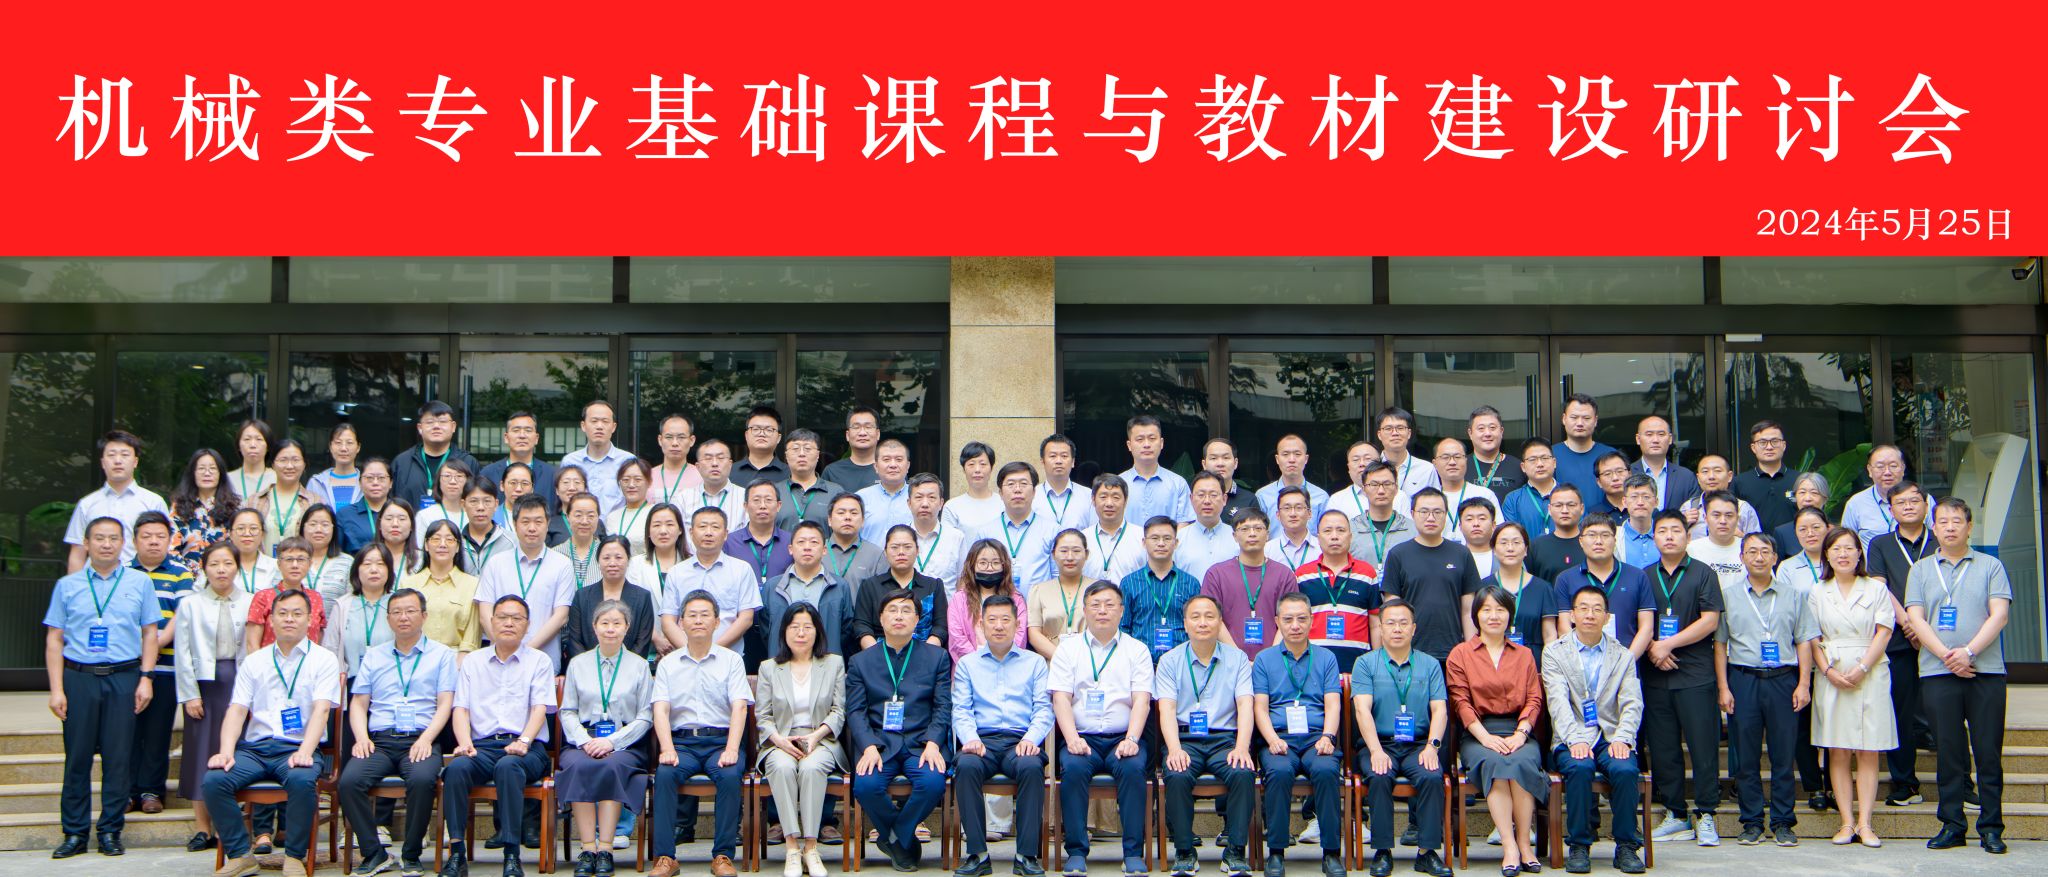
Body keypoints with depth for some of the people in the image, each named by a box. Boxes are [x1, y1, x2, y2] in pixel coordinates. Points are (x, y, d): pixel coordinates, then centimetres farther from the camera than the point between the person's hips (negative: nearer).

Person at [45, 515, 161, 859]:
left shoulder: (139, 582, 8)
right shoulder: (67, 586, 7)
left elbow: (150, 633, 8)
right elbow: (54, 639, 5)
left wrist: (146, 678, -1)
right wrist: (56, 689, -2)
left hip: (123, 678, 0)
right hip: (78, 677, 0)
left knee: (118, 757, 0)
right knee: (77, 756, 2)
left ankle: (111, 831, 9)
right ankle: (75, 833, 10)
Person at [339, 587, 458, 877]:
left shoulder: (441, 654, 13)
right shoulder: (373, 656, 22)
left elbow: (445, 704, 4)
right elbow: (358, 703, 16)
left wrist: (425, 739, -13)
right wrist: (362, 737, -4)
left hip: (421, 740, -3)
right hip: (379, 741, 3)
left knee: (422, 779, -35)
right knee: (349, 780, -27)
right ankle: (373, 853, -14)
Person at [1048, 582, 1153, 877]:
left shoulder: (1137, 650, 13)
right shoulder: (1068, 648, 13)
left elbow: (1141, 699, 2)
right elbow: (1061, 697, 3)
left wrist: (1131, 739, -15)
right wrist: (1072, 738, -14)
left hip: (1123, 737, 0)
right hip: (1082, 737, 0)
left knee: (1133, 768, -31)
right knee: (1072, 767, -31)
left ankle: (1134, 853, -24)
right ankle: (1076, 852, -24)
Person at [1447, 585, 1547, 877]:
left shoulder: (1524, 655, 20)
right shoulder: (1460, 654, 13)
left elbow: (1534, 699, 8)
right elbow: (1461, 702, 2)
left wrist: (1520, 734, -10)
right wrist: (1485, 737, -13)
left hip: (1518, 732, 1)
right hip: (1477, 735, -1)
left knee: (1522, 763, -32)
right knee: (1493, 763, -34)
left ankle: (1525, 843, -25)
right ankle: (1509, 846, -35)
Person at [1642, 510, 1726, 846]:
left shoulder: (1703, 573, 2)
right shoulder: (1645, 577, 13)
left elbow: (1710, 620, -6)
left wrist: (1669, 644, -11)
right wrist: (1652, 648, -7)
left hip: (1695, 673, -3)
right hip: (1654, 675, 4)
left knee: (1703, 745, -4)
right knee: (1662, 748, 5)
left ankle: (1705, 815, 3)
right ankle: (1675, 815, 14)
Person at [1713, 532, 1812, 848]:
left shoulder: (1793, 594, 9)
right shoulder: (1728, 596, 8)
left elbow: (1803, 641, 8)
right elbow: (1720, 644, 8)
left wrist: (1803, 684, -1)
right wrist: (1723, 688, 1)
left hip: (1783, 679, 0)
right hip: (1743, 679, 0)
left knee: (1784, 755, 1)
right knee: (1746, 756, 1)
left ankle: (1782, 822, 9)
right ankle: (1752, 823, 9)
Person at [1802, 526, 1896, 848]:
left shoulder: (1876, 589, 7)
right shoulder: (1817, 593, 11)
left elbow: (1883, 632, -1)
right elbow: (1812, 639, 7)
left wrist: (1861, 669, -11)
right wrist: (1829, 671, -8)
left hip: (1870, 674, -1)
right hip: (1831, 676, 1)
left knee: (1868, 752, -3)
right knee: (1838, 751, -1)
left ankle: (1865, 824, -2)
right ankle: (1847, 822, 2)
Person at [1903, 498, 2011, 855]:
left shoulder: (1990, 566, 9)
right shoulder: (1921, 570, 13)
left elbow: (1999, 614, -2)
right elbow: (1915, 618, 3)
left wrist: (1969, 652, -14)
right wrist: (1946, 656, -10)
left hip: (1986, 671, -1)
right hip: (1937, 673, 1)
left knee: (1989, 751, -1)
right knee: (1948, 751, 2)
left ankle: (1991, 827, 6)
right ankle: (1951, 825, 8)